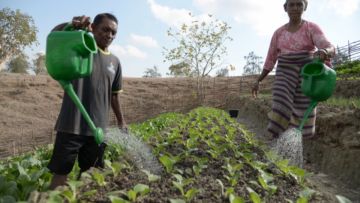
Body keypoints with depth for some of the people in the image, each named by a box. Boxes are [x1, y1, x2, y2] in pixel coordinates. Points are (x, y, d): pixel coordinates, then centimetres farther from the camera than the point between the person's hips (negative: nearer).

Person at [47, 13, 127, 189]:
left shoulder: (115, 62, 11)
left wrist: (121, 121, 18)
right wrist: (71, 25, -35)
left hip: (98, 128, 4)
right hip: (72, 124, -4)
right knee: (61, 173, 2)